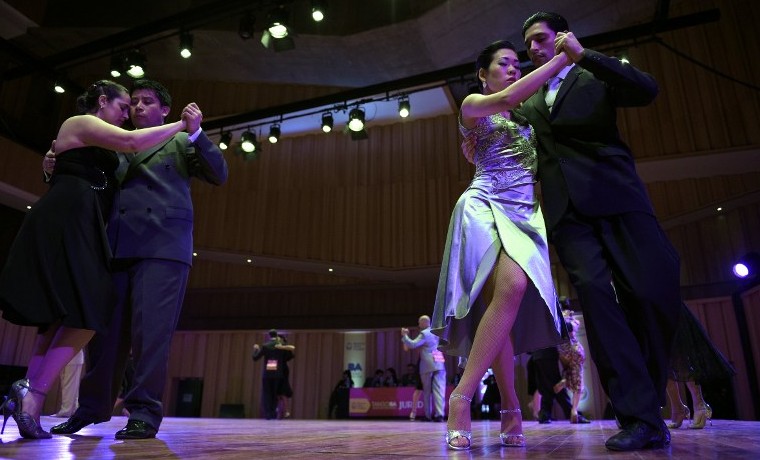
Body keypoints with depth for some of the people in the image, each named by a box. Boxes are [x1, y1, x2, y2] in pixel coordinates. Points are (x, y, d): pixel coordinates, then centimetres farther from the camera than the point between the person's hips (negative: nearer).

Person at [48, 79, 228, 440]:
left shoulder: (180, 143, 16)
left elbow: (219, 175, 3)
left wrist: (196, 132, -9)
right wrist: (57, 168, 3)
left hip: (162, 247, -4)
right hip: (116, 247, 4)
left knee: (151, 329, -8)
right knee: (105, 329, 7)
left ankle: (145, 413, -1)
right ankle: (93, 406, 22)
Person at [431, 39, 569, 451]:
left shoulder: (526, 116, 27)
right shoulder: (472, 105, 8)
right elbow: (508, 97, -11)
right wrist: (562, 57, -6)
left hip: (525, 213, 5)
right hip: (486, 207, -5)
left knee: (514, 290, -18)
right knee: (510, 289, -29)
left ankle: (471, 397, -10)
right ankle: (510, 409, -20)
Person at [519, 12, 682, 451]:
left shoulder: (595, 78, 15)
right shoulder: (529, 105, 26)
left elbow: (647, 89, -3)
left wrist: (583, 55, -9)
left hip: (615, 195, -2)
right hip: (566, 209, 2)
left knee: (651, 291, -12)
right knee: (594, 292, -16)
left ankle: (647, 396, 11)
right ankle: (641, 416, -14)